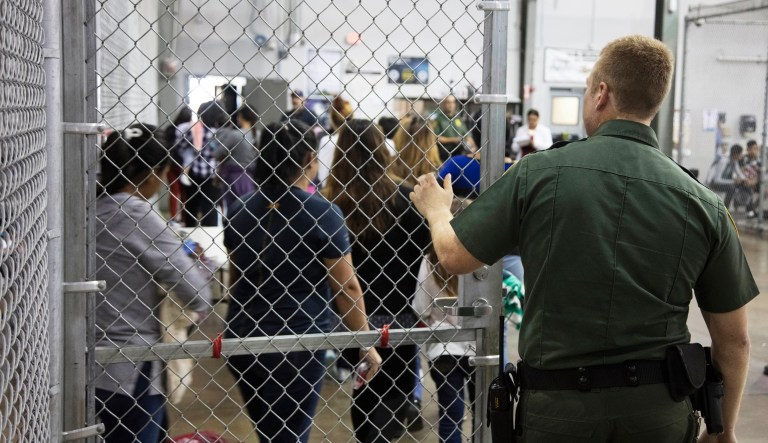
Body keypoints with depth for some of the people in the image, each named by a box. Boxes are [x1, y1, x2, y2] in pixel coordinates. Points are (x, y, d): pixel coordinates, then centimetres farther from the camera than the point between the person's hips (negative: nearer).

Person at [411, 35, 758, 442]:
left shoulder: (538, 174, -10)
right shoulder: (703, 205, -5)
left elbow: (455, 256, 1)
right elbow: (733, 340, 1)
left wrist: (436, 209, 24)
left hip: (559, 406, -2)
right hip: (661, 408, 2)